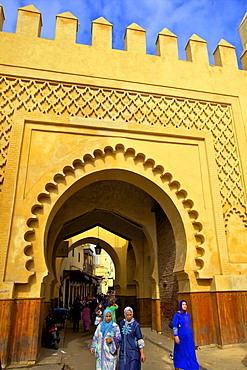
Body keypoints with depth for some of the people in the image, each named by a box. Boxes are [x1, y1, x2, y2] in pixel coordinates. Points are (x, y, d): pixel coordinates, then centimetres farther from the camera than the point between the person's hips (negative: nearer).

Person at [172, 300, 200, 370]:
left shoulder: (187, 315, 10)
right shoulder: (177, 315, -10)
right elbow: (174, 326, -15)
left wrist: (191, 336, 17)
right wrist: (176, 336, -23)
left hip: (188, 337, 6)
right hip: (181, 337, -6)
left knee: (190, 353, 5)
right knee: (179, 353, 4)